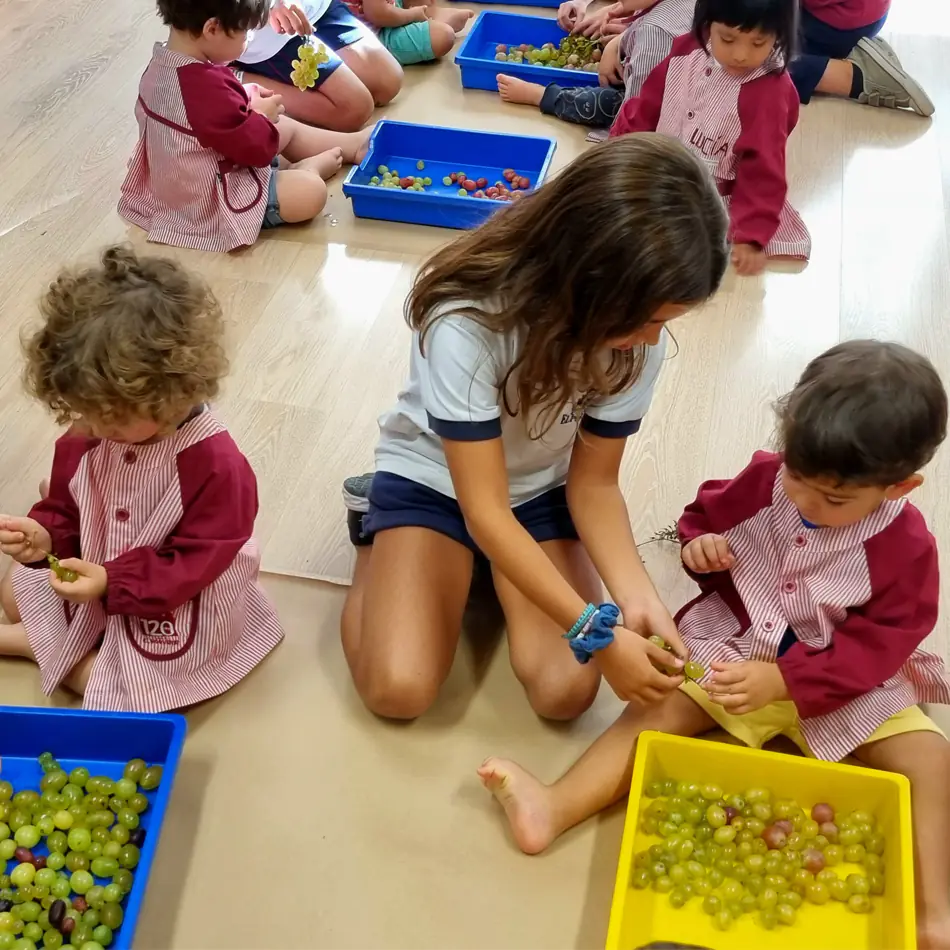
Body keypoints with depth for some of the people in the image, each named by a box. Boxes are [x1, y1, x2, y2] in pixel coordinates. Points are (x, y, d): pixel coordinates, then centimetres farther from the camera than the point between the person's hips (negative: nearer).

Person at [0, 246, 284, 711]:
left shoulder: (215, 464, -33)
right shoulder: (84, 439, -14)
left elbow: (195, 563, -28)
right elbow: (65, 511, 1)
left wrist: (112, 583, -34)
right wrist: (43, 536, -24)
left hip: (171, 603, -6)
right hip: (93, 573, 7)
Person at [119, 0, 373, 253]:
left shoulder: (162, 63, -5)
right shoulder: (206, 85, -37)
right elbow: (255, 148, -26)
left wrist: (248, 98, 4)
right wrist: (261, 115, -7)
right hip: (211, 201, -11)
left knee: (287, 128, 19)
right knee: (311, 192, -15)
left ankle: (354, 143, 29)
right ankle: (307, 168, 16)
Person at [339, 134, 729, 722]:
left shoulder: (639, 340, -21)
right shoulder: (469, 320, -35)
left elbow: (594, 482, -10)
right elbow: (484, 509, -30)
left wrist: (637, 596, -28)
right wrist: (597, 631, -34)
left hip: (543, 491, 3)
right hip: (433, 480, -2)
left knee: (567, 691, -16)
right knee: (398, 688, -19)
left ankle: (493, 571, 13)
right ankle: (374, 536, 10)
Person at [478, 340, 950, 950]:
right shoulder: (764, 480, -11)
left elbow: (877, 648, -20)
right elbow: (707, 512, 9)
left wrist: (781, 681, -31)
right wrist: (699, 545, -17)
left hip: (845, 682, -1)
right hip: (735, 647, 2)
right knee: (660, 708, -19)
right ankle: (556, 808, -31)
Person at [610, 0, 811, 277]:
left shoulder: (770, 93, -22)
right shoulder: (688, 50, -7)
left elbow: (763, 170, -22)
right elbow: (648, 106, 7)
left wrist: (751, 236, -29)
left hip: (717, 202, -5)